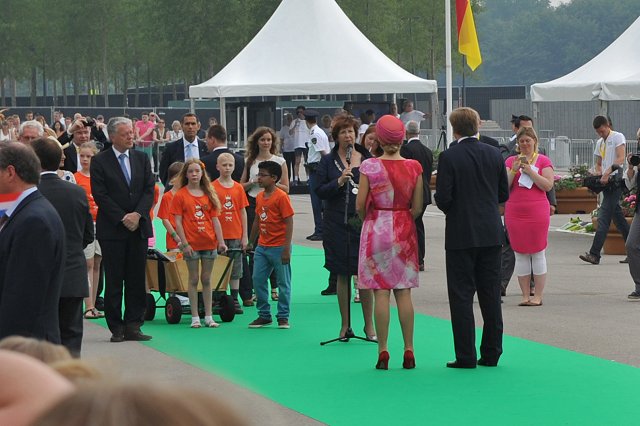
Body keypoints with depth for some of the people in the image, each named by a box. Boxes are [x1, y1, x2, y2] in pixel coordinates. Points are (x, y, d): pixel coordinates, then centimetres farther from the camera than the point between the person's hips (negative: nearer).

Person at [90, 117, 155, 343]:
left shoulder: (142, 159, 11)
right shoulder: (100, 161, -2)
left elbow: (149, 190, 7)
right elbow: (100, 195, -7)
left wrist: (138, 214, -9)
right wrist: (122, 218, -12)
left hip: (138, 227, 4)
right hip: (112, 229, -4)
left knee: (137, 279, 2)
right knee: (114, 280, -1)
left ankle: (133, 326, 6)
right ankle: (116, 328, 4)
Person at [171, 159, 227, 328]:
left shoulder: (209, 195, 8)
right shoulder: (180, 195, -2)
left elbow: (215, 219, 8)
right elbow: (178, 222, -5)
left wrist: (221, 241, 1)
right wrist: (184, 243, -12)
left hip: (209, 243, 3)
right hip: (192, 244, -3)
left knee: (207, 280, 8)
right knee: (194, 279, 3)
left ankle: (208, 317, 13)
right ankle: (195, 317, 8)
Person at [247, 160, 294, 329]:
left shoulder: (281, 197, -13)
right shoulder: (260, 197, 10)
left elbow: (289, 222, -14)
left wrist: (287, 248, -18)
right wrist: (251, 242, 20)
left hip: (279, 247, -7)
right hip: (262, 246, 7)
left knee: (283, 282, 2)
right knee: (258, 280, 6)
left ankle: (283, 317, 10)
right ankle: (264, 315, 17)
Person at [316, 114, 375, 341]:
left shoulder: (368, 160, 7)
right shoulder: (328, 162, 5)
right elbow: (320, 191, 0)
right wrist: (338, 182, -16)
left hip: (364, 222, 0)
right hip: (337, 224, 0)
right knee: (342, 275, 4)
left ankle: (369, 324, 8)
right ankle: (345, 324, 12)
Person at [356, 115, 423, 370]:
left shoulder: (369, 167, -9)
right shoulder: (413, 167, -4)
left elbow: (360, 206, -7)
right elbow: (417, 208, -1)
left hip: (377, 228, -2)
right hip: (404, 232, 2)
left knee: (381, 293, 0)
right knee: (404, 292, 6)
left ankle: (383, 352, -1)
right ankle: (409, 352, 6)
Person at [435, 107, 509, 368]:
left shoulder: (449, 157, -11)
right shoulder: (494, 155, 3)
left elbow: (443, 197, -14)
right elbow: (504, 194, 8)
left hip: (461, 234, -4)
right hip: (491, 234, 5)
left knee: (461, 295, 1)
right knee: (490, 293, 10)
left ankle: (466, 356, -1)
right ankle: (491, 353, 13)